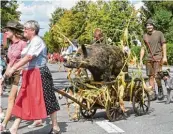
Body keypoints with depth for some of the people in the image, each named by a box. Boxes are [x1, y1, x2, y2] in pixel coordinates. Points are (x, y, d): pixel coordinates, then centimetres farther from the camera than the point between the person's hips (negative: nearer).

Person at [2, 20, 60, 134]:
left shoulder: (37, 41, -12)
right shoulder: (30, 42, 16)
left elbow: (29, 57, -24)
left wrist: (13, 68, -29)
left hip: (39, 74, -10)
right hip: (29, 75, 10)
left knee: (47, 101, 0)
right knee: (23, 101, 8)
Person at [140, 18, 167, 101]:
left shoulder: (159, 33, 4)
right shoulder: (145, 36, 11)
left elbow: (163, 45, 4)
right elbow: (143, 48, 13)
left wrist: (164, 56, -5)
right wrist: (141, 60, 7)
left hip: (158, 57, -3)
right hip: (149, 58, 3)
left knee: (157, 76, -12)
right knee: (150, 76, 3)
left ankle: (160, 90, 12)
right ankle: (153, 94, 10)